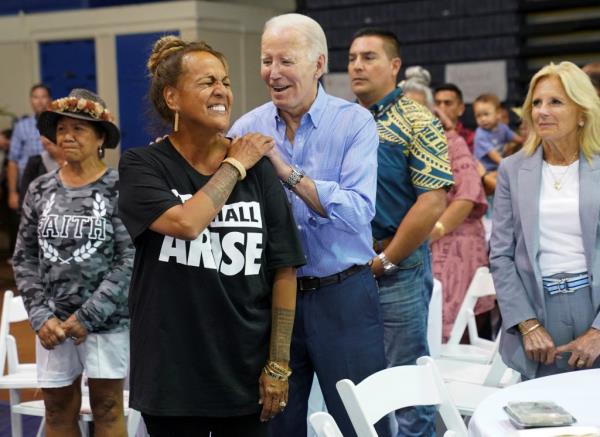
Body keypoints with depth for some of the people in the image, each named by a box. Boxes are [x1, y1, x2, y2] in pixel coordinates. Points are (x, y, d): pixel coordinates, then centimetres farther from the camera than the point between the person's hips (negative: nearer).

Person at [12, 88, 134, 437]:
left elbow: (130, 260, -11)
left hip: (107, 319, -4)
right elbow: (25, 258, 7)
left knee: (107, 407, 4)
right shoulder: (40, 190, 6)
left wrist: (88, 316, -13)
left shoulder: (119, 189, -6)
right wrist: (41, 316, -4)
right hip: (52, 320, 4)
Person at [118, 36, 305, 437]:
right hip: (171, 374, -1)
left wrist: (278, 365, -3)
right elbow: (185, 222, -23)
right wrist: (235, 166, -9)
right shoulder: (142, 166, -4)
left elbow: (284, 269, 0)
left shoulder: (258, 168, 1)